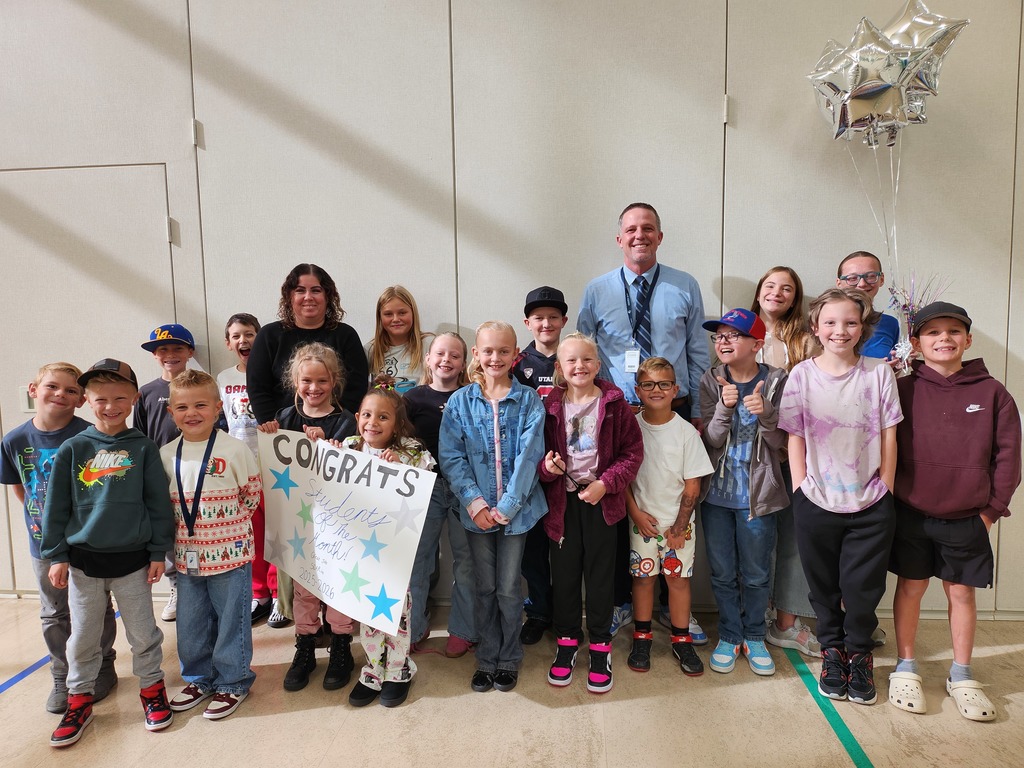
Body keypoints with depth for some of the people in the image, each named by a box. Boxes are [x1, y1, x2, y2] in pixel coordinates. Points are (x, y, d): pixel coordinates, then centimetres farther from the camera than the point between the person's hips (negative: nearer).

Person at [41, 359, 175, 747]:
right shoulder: (72, 450, -3)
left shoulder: (143, 448, -5)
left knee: (143, 632, 11)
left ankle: (151, 687, 31)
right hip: (82, 559, 1)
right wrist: (56, 556, 1)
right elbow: (56, 506, 3)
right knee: (82, 636, 15)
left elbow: (158, 502, -3)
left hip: (132, 559, -1)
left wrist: (158, 552, -3)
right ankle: (79, 698, 33)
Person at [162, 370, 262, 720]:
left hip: (229, 554, -4)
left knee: (231, 620, 8)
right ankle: (198, 678, 39)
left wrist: (226, 523, -3)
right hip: (187, 557, 5)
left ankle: (232, 682, 26)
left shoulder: (234, 449, -11)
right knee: (191, 623, 18)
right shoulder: (166, 455, 1)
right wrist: (178, 529, 6)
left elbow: (253, 495, -2)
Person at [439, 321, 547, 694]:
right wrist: (475, 503, -15)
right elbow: (451, 457, -5)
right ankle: (486, 658, 30)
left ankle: (509, 658, 29)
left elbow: (528, 456, -10)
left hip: (516, 508, -1)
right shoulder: (460, 402, 0)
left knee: (509, 588, 9)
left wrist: (507, 506, -17)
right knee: (485, 587, 13)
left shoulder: (528, 401, -3)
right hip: (477, 509, 1)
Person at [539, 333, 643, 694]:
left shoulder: (614, 404, -4)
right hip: (562, 501, 2)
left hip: (601, 500, -1)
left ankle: (600, 645, 26)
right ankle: (567, 640, 30)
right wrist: (546, 466, -16)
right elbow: (541, 452, 6)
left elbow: (633, 452, -4)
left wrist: (606, 483, -14)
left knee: (600, 574, 9)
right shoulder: (551, 406, 0)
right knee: (564, 573, 11)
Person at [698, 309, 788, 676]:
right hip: (717, 492, 1)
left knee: (756, 574, 11)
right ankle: (729, 636, 29)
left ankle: (754, 637, 31)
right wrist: (724, 407, -27)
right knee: (722, 573, 12)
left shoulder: (775, 381, -5)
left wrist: (765, 412, -26)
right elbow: (712, 439, -9)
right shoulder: (711, 382, -2)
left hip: (758, 492, -1)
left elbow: (778, 441, -7)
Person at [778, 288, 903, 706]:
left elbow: (888, 436, 1)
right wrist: (800, 488, -4)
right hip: (816, 501, 0)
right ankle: (832, 651, 35)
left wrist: (885, 489, -1)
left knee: (863, 586, 8)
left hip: (870, 504, 0)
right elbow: (795, 438, -1)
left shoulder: (879, 373, -2)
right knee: (823, 585, 14)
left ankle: (860, 654, 32)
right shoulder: (802, 375, -3)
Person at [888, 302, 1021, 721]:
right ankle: (906, 667, 25)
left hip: (967, 518, 1)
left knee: (961, 592, 11)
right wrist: (890, 498, -4)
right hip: (911, 514, -1)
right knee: (910, 588, 10)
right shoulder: (903, 390, -4)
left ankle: (961, 675, 28)